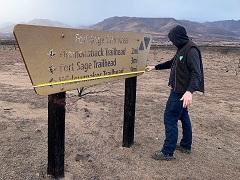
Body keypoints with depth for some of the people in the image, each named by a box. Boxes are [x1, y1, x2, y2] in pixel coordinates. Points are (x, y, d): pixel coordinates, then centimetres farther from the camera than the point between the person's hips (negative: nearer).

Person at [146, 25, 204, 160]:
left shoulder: (191, 50, -19)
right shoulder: (182, 49, 12)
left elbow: (196, 73, -29)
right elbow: (172, 63, 28)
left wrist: (190, 91, -41)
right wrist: (155, 67, 33)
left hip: (182, 92, -11)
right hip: (178, 90, 11)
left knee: (170, 119, -6)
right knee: (183, 116, 19)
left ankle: (168, 152, 2)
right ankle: (186, 145, 34)